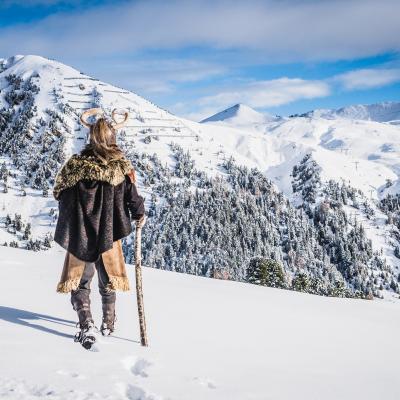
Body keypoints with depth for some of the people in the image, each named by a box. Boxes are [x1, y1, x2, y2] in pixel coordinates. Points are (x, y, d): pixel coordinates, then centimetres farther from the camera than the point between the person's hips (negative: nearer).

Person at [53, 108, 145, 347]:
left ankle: (86, 324, -10)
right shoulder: (122, 166, -8)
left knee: (79, 281, 9)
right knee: (107, 281, 20)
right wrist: (140, 215, 14)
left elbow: (60, 194, 0)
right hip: (109, 235, 1)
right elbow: (133, 197, -5)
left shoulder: (76, 165, -8)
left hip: (80, 235, -1)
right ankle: (109, 323, 32)